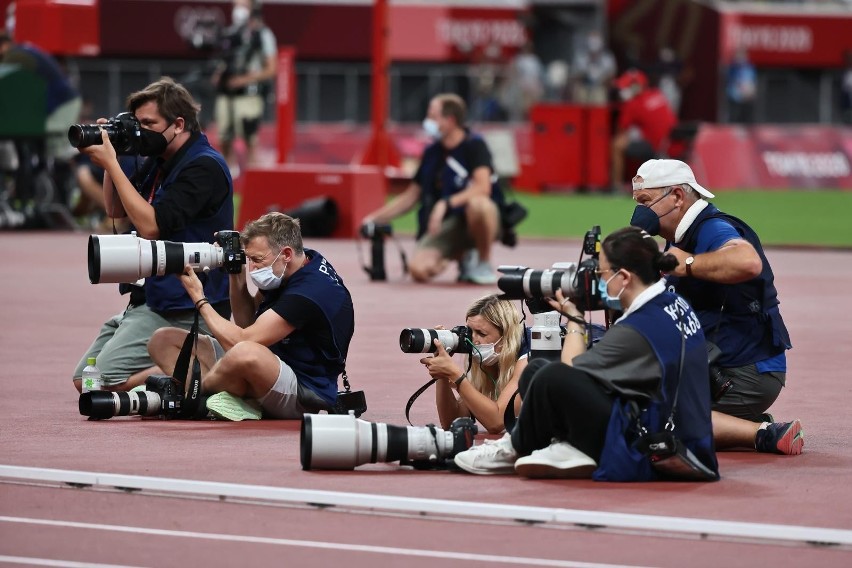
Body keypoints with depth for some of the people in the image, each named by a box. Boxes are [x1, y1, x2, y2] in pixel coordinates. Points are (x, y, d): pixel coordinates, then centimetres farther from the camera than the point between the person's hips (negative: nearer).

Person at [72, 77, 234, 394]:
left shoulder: (203, 167, -17)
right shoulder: (158, 162, 13)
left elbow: (151, 225, -23)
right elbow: (116, 210, 20)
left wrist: (112, 164, -19)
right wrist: (110, 162, 3)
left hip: (181, 306, -10)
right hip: (149, 298, 10)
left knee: (106, 381, -20)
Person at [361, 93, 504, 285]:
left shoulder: (474, 145, -9)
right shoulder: (432, 153, 9)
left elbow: (483, 187, -25)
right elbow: (411, 196, 18)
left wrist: (445, 203, -34)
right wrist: (376, 218, 11)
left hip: (478, 222, -5)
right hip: (448, 225, 5)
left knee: (478, 204, -42)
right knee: (418, 268, -22)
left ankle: (484, 263, -13)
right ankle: (465, 258, 11)